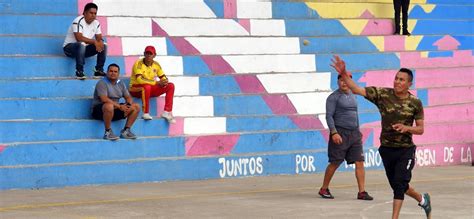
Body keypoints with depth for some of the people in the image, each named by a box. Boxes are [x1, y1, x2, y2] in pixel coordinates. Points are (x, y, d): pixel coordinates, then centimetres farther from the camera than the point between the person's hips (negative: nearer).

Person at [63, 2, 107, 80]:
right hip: (69, 47, -7)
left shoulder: (96, 23, 3)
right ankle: (79, 71, -37)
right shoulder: (78, 21, -21)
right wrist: (94, 42, -27)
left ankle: (99, 70, -10)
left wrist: (100, 43, -23)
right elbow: (79, 38, -31)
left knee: (103, 46, -8)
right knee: (81, 45, -40)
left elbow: (99, 38, 3)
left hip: (84, 48, 7)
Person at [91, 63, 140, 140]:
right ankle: (107, 132, -26)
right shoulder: (102, 83, -12)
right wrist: (119, 106, -26)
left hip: (116, 108, 7)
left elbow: (128, 97, 10)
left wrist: (128, 105, -15)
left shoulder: (120, 84, 11)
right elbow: (104, 99, -24)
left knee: (136, 107, -3)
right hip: (99, 109, -7)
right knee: (109, 106, -42)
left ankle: (126, 130, -1)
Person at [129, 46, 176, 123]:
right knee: (147, 87, -40)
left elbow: (163, 78, 8)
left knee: (170, 86, -7)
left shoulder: (156, 64, 4)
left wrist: (165, 81, -19)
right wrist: (156, 82, -30)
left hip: (150, 89, 7)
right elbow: (140, 80, -29)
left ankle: (167, 112, -13)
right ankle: (146, 113, -31)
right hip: (136, 89, -7)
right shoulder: (139, 64, -16)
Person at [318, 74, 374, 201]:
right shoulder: (333, 97, -5)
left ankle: (362, 192, -3)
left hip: (354, 133, 6)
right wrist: (334, 133, -22)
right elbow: (329, 116, -12)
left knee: (359, 162, -3)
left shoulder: (352, 96, 16)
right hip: (340, 134, -6)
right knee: (334, 163, -1)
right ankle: (324, 189, 15)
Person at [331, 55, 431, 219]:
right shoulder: (383, 94, -6)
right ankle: (422, 199, 43)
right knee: (397, 186, 16)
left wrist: (407, 128, -21)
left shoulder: (415, 103, -6)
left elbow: (421, 129, -1)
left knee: (399, 183, -16)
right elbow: (356, 90, -11)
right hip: (387, 149, 3)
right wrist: (343, 74, -25)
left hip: (406, 150, -3)